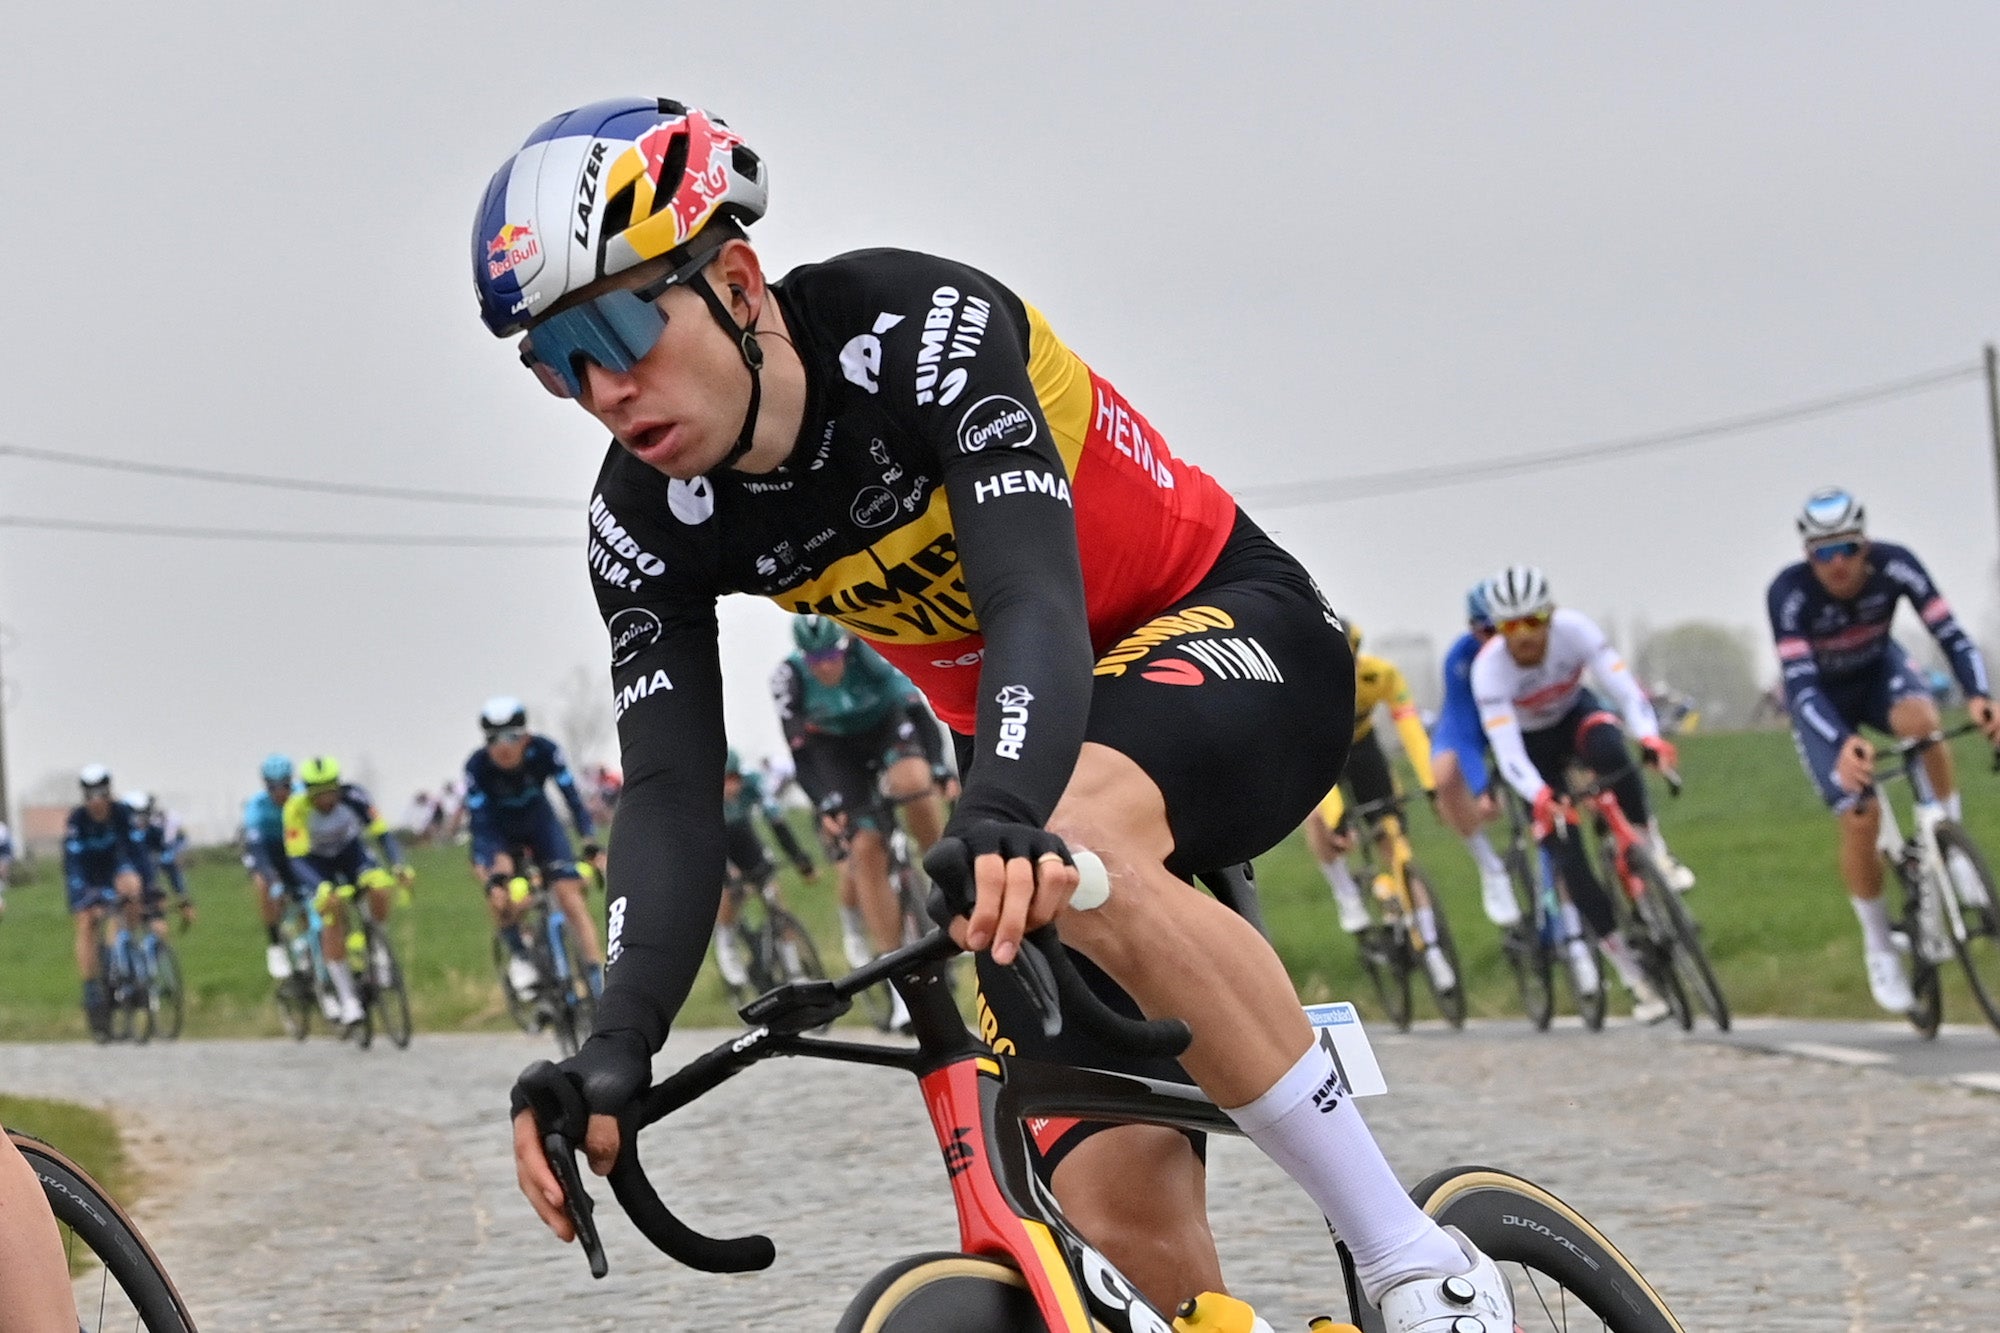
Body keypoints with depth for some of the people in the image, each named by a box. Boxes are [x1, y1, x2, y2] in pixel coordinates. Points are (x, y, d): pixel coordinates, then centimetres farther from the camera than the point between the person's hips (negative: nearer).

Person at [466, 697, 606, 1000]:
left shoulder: (544, 751, -27)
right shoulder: (478, 766, -29)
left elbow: (572, 797, -24)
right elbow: (479, 823, -30)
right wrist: (488, 869, -43)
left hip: (539, 821, 1)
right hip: (498, 830, -1)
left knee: (569, 892, -16)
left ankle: (597, 974, -14)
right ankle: (517, 954, -10)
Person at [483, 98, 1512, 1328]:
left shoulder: (921, 329, -27)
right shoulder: (649, 523, -12)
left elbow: (1035, 603, -40)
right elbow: (672, 796, -19)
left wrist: (1007, 821, -60)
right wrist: (621, 1037, -37)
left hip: (1232, 633, -6)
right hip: (1040, 746, 6)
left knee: (1075, 836, -40)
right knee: (1122, 1214, -13)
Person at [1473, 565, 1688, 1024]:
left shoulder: (1574, 629, -30)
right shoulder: (1489, 667, -33)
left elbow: (1625, 688, -38)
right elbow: (1507, 751, -39)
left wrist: (1649, 736, -58)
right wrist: (1540, 797, -58)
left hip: (1575, 714, 0)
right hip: (1531, 743, 0)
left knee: (1609, 751, -38)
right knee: (1567, 856, -12)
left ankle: (1654, 853, -18)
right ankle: (1631, 974, -3)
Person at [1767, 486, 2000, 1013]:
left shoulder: (1894, 565, -28)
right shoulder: (1789, 593, -34)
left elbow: (1951, 634, -30)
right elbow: (1800, 686, -38)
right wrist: (1842, 744, -56)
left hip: (1879, 672, 1)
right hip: (1822, 699, -1)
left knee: (1921, 720, -35)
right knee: (1860, 817, -15)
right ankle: (1878, 946, 7)